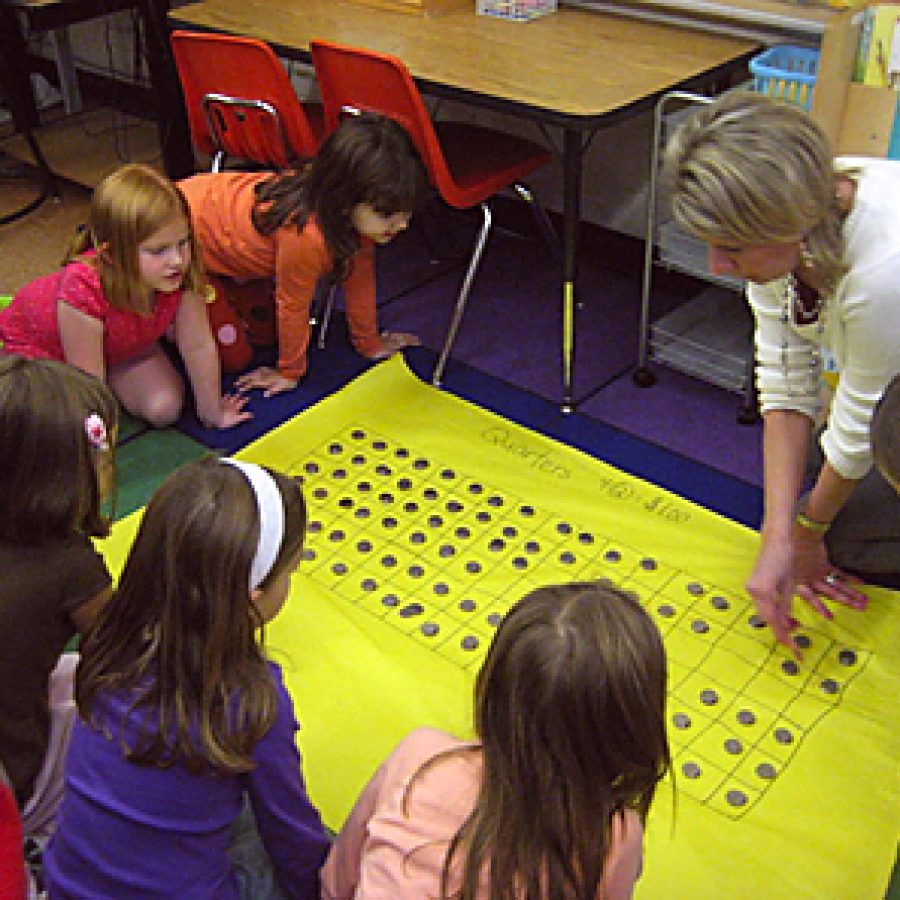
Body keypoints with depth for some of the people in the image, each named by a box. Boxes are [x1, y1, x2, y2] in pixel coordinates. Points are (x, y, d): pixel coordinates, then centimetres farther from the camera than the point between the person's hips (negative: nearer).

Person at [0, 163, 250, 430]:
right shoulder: (83, 291, -45)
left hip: (120, 343, 3)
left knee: (165, 409, -12)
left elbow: (199, 347, -21)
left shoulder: (181, 276, -32)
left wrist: (212, 412, -12)